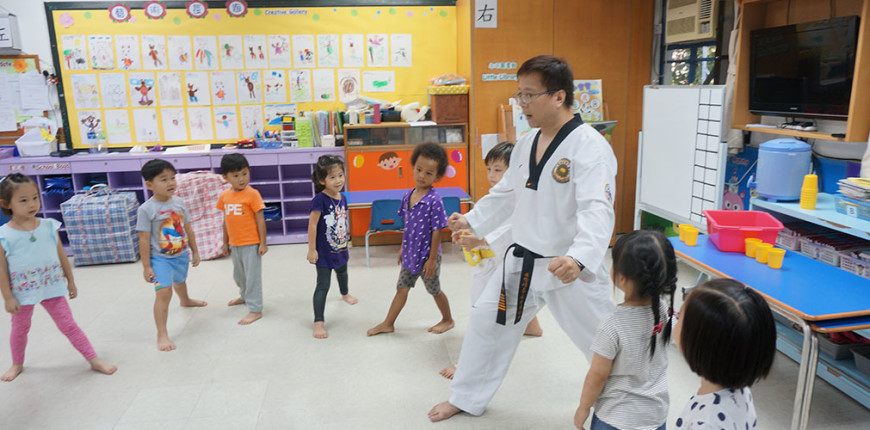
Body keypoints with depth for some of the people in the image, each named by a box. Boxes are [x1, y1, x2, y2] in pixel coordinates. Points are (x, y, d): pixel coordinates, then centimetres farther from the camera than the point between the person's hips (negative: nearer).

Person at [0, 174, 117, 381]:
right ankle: (17, 365, 43)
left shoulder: (49, 226, -5)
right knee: (19, 328, 20)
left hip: (52, 289, 1)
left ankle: (94, 360, 10)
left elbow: (61, 256, 3)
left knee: (68, 324, 5)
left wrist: (71, 282, 8)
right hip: (22, 293, 0)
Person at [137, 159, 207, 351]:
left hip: (181, 254, 6)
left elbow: (188, 229, 6)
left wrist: (194, 252, 12)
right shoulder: (146, 209, -20)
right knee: (163, 292, -16)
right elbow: (144, 239, -16)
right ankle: (162, 335, -9)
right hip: (160, 259, -6)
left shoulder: (179, 202, -3)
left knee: (180, 281, 31)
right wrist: (146, 266, -14)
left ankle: (185, 300, 63)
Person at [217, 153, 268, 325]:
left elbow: (260, 220, -12)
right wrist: (225, 242, 16)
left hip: (251, 244, -7)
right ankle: (245, 296, 49)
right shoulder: (224, 196, 3)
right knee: (238, 275, 24)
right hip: (234, 244, 7)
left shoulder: (252, 194, -14)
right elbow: (226, 221, 13)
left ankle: (255, 309, 8)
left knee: (252, 276, -1)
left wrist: (263, 243, -12)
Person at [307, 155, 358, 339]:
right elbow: (312, 224, -22)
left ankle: (345, 294, 63)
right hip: (324, 252, -8)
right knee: (323, 286, -6)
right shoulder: (320, 199, -24)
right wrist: (311, 249, -21)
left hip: (340, 248, 8)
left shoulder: (342, 198, -3)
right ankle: (318, 322, 1)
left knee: (342, 272, 33)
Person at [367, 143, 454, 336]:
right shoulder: (408, 195, -1)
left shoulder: (434, 200, -21)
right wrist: (403, 247, 14)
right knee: (401, 288, 16)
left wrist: (432, 259, -16)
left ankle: (447, 320, 36)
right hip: (410, 254, 6)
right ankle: (388, 324, 28)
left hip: (426, 256, -6)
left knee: (434, 290, 14)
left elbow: (437, 231, -19)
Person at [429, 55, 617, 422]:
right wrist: (473, 220, 15)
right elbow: (507, 193, 18)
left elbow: (597, 210, -32)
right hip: (522, 262, 7)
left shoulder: (590, 147, -20)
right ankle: (466, 398, 37)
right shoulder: (526, 144, 5)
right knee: (486, 323, 15)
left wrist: (578, 259, -47)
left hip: (572, 269, -7)